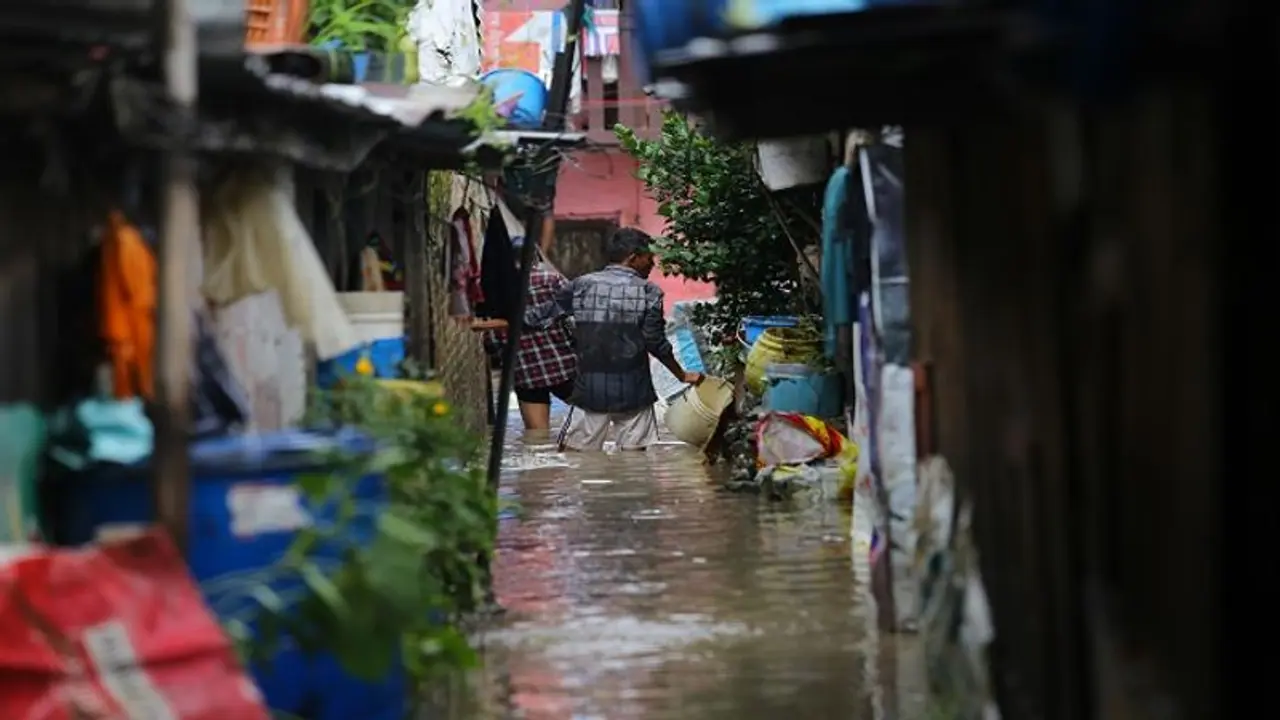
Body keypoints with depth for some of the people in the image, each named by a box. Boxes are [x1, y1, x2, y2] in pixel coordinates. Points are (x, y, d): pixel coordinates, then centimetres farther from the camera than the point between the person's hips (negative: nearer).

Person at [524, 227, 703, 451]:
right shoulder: (648, 292, -5)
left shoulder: (581, 286, 2)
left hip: (590, 389, 2)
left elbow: (542, 315, 6)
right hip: (632, 391, -2)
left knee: (571, 452, 6)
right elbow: (656, 343, -5)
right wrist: (683, 375, 9)